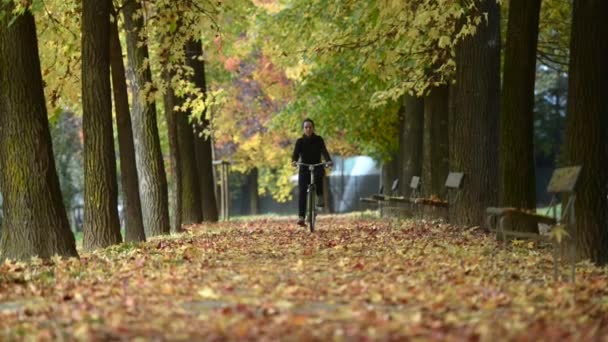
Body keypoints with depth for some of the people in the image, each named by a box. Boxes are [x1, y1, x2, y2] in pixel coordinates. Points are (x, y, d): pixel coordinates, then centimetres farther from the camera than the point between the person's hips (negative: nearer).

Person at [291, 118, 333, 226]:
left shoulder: (318, 140, -1)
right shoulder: (300, 141, 0)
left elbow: (324, 151, -16)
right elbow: (296, 153, -15)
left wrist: (329, 161, -37)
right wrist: (294, 161, -38)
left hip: (317, 167, -1)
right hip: (304, 169, 1)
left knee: (318, 175, -37)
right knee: (302, 191, -17)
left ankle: (320, 196, -17)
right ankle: (301, 217, -21)